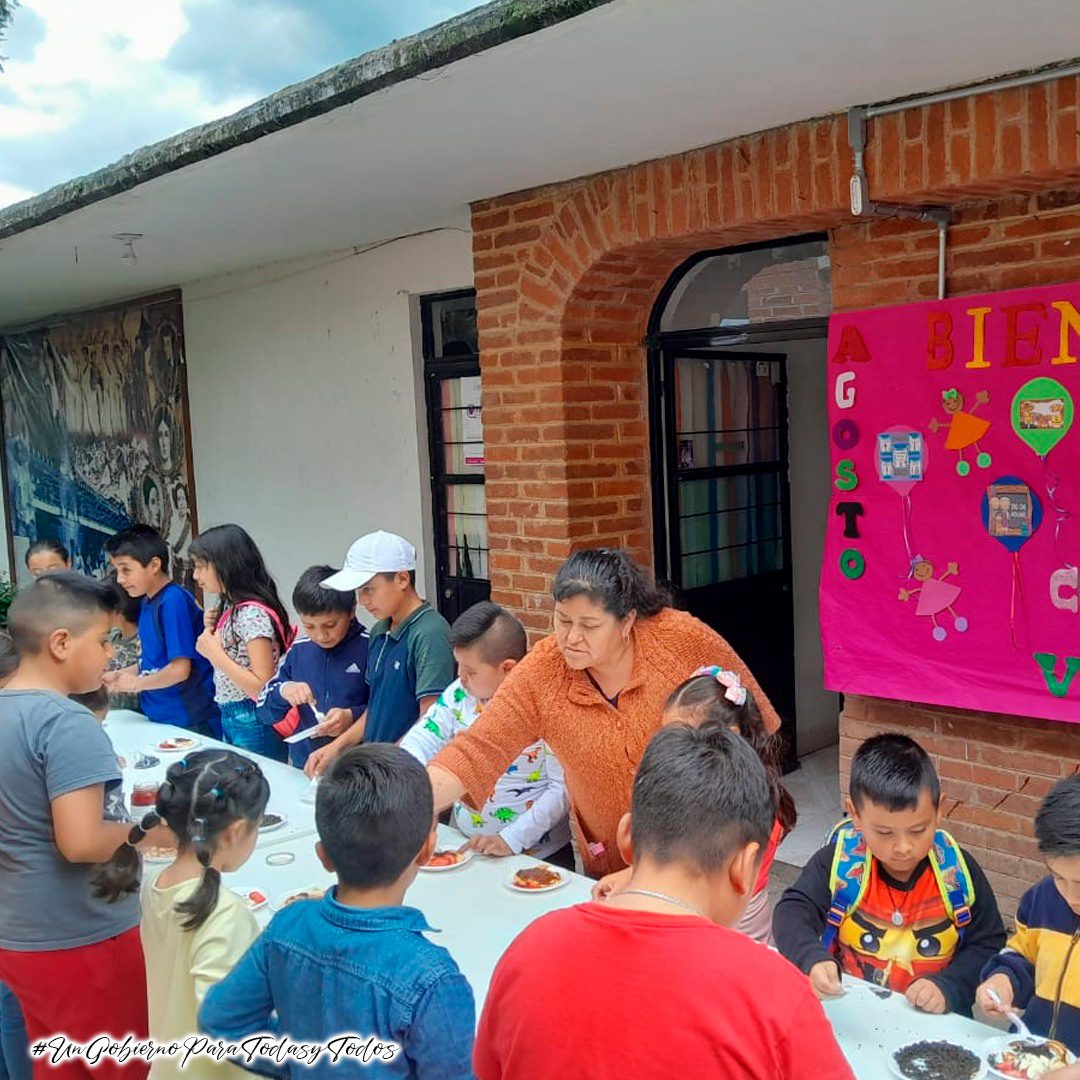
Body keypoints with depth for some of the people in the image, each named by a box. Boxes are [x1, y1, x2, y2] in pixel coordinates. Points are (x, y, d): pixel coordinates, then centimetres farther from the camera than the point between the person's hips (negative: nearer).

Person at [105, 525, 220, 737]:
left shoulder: (174, 601, -17)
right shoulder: (147, 602, 9)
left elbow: (180, 669, -19)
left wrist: (135, 683, -7)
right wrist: (117, 676, 6)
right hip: (159, 719, 8)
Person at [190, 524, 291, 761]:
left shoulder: (252, 614, -19)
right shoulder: (231, 609, 9)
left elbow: (262, 688, -22)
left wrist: (214, 653, -19)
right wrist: (214, 630, 3)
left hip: (252, 724, -9)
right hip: (229, 718, 9)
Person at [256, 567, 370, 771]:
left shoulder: (369, 648, -7)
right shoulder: (298, 651, 8)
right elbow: (264, 711, 13)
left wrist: (352, 716, -18)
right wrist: (283, 691, -7)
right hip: (304, 765, 6)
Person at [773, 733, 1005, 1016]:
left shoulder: (959, 872, -4)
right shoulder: (839, 861, -8)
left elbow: (988, 944, 2)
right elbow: (794, 911, -9)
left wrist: (947, 987, -14)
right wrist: (812, 959, -29)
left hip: (933, 1025, 2)